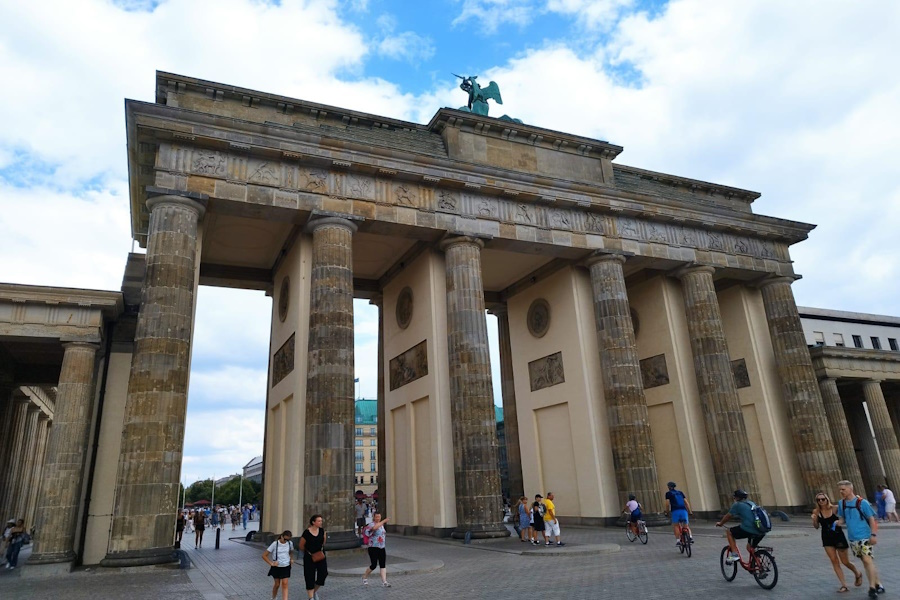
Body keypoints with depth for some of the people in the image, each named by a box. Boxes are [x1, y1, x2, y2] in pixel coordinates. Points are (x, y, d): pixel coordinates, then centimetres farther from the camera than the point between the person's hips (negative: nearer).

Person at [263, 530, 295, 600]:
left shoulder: (290, 543, -5)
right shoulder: (275, 544, -16)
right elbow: (264, 555, -12)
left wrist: (291, 559, -1)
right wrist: (271, 563, -18)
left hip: (286, 567, 1)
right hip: (276, 567, -1)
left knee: (285, 584, -8)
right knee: (277, 584, 11)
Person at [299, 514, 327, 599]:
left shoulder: (322, 530, -4)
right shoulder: (306, 533, -17)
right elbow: (301, 546, -5)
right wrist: (308, 553, 7)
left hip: (320, 556, 4)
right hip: (309, 557, -4)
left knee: (323, 573, -3)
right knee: (310, 577, 1)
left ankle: (315, 590, 23)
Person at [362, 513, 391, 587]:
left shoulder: (381, 525, 12)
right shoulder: (371, 525, -14)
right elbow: (374, 528, -40)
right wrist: (383, 521, -40)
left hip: (382, 548, 7)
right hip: (373, 548, -7)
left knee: (383, 565, -1)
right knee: (373, 565, -2)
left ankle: (384, 582, -2)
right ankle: (365, 577, 23)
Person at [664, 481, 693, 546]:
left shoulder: (668, 493, 9)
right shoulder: (680, 492, 21)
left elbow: (667, 504, -1)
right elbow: (686, 502, 15)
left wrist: (667, 512, 10)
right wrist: (689, 511, 19)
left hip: (675, 511, -4)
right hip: (684, 511, 4)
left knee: (675, 526, 5)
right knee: (686, 526, 14)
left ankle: (678, 540, -7)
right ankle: (690, 536, -9)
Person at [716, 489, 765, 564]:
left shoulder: (737, 505, 3)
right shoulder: (751, 503, 22)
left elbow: (728, 516, 12)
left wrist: (720, 523, 29)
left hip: (748, 530, -7)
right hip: (762, 532, 7)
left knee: (729, 532, 12)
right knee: (750, 547, 30)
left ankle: (734, 554, 0)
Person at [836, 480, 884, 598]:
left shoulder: (862, 502, -11)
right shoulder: (842, 503, 5)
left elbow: (871, 519, -8)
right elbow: (842, 519, 15)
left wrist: (873, 534, -14)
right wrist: (838, 523, -7)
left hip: (864, 536, -6)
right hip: (853, 538, 6)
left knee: (868, 560, -11)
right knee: (865, 562, 12)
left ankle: (872, 587, -5)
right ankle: (878, 584, 24)